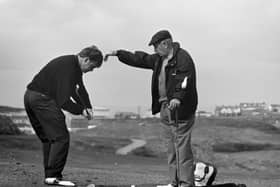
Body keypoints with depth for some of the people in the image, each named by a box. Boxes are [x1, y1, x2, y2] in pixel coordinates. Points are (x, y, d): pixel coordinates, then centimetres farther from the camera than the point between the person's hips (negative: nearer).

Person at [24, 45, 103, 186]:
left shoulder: (75, 66, 13)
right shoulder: (68, 68, -19)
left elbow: (79, 89, 20)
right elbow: (63, 101, -23)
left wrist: (87, 107, 4)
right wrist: (81, 110, -12)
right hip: (42, 99, -11)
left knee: (48, 138, 15)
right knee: (61, 137, -9)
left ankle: (49, 175, 17)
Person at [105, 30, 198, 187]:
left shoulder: (183, 58, -12)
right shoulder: (159, 59, 17)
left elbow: (186, 80, -25)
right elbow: (140, 59, 26)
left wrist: (177, 98, -39)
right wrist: (118, 53, 24)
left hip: (180, 109, -9)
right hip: (165, 109, 10)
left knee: (182, 146, -10)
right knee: (171, 148, 10)